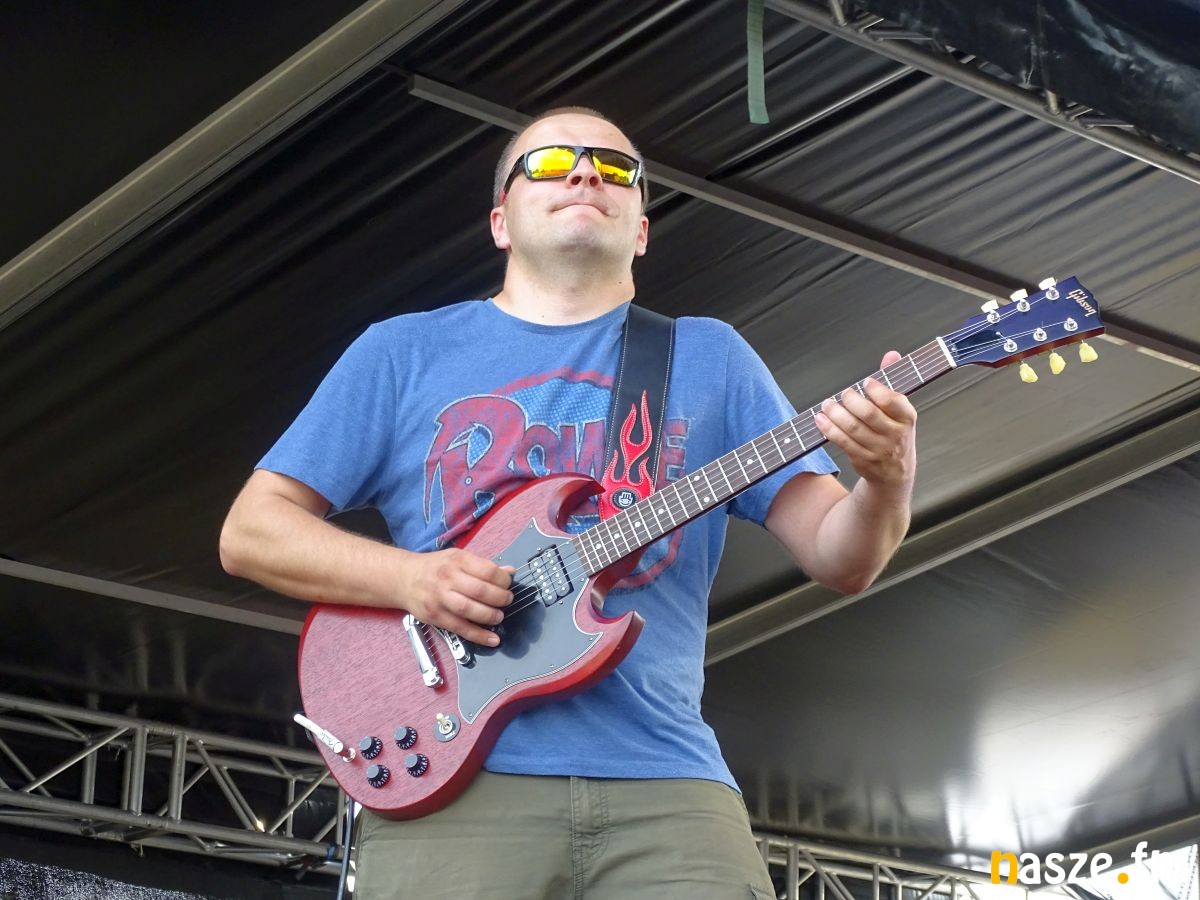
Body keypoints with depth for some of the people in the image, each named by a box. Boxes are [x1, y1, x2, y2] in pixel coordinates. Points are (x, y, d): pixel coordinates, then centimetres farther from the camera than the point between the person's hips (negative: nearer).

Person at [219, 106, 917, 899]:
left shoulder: (711, 356, 16)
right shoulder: (404, 349, 14)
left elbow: (838, 556, 11)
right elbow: (252, 531, 11)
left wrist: (885, 484, -12)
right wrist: (408, 576, -7)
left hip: (665, 784, 1)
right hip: (452, 781, -1)